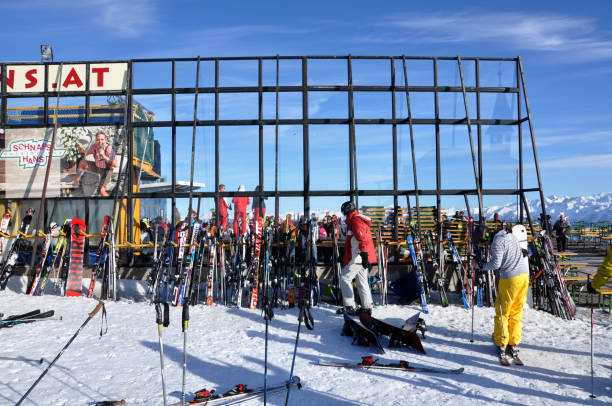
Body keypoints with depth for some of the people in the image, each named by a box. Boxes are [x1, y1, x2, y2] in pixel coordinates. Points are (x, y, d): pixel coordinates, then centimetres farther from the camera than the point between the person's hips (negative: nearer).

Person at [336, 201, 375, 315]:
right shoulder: (358, 219, 21)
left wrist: (364, 256, -30)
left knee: (344, 278, -5)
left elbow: (363, 239, -25)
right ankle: (367, 308, 17)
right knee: (362, 281, 13)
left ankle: (349, 307, -6)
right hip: (361, 258, 10)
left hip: (358, 258, -10)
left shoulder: (356, 221, -13)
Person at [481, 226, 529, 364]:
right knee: (517, 312, 12)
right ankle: (514, 345, 15)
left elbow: (496, 263, -17)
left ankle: (501, 344, 8)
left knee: (502, 312, 5)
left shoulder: (497, 242, -11)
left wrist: (482, 266, -1)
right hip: (524, 274, 7)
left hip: (510, 278, -7)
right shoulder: (512, 236, 12)